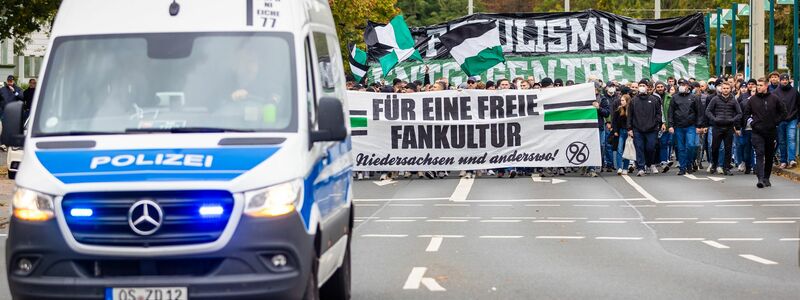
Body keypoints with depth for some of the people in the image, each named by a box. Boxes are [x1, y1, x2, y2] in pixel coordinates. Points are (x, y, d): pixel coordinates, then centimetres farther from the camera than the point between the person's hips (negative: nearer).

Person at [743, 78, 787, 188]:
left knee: (769, 156, 10)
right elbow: (746, 113, 14)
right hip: (757, 132, -1)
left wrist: (776, 122, 1)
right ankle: (760, 179, -21)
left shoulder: (774, 99, 1)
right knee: (759, 154, -13)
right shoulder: (752, 99, 3)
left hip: (771, 132, 1)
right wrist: (751, 122, 2)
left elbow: (783, 112, 10)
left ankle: (766, 178, 22)